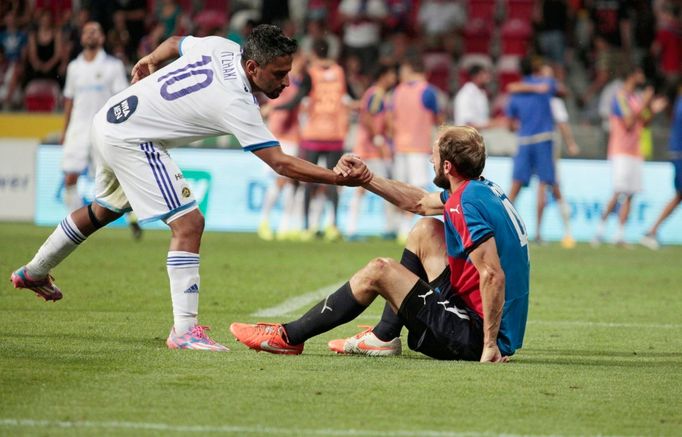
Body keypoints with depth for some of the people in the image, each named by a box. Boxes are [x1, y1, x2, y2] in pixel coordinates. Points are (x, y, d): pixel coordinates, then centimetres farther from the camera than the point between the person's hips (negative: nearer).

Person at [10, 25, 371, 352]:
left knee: (106, 208, 31)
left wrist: (151, 61, 38)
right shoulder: (236, 104, -26)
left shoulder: (221, 48, -4)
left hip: (110, 119, 10)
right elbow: (281, 163, -29)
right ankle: (185, 329, -17)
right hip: (132, 139, -10)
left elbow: (174, 44, 18)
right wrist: (338, 178, -31)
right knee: (188, 223, -14)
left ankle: (34, 272, 49)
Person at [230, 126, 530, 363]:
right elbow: (420, 202, 26)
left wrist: (490, 345, -27)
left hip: (478, 334, -10)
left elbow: (493, 274, -29)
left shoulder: (468, 204, -20)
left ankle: (290, 337, 8)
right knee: (425, 230, 20)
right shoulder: (481, 189, 10)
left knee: (377, 272, -5)